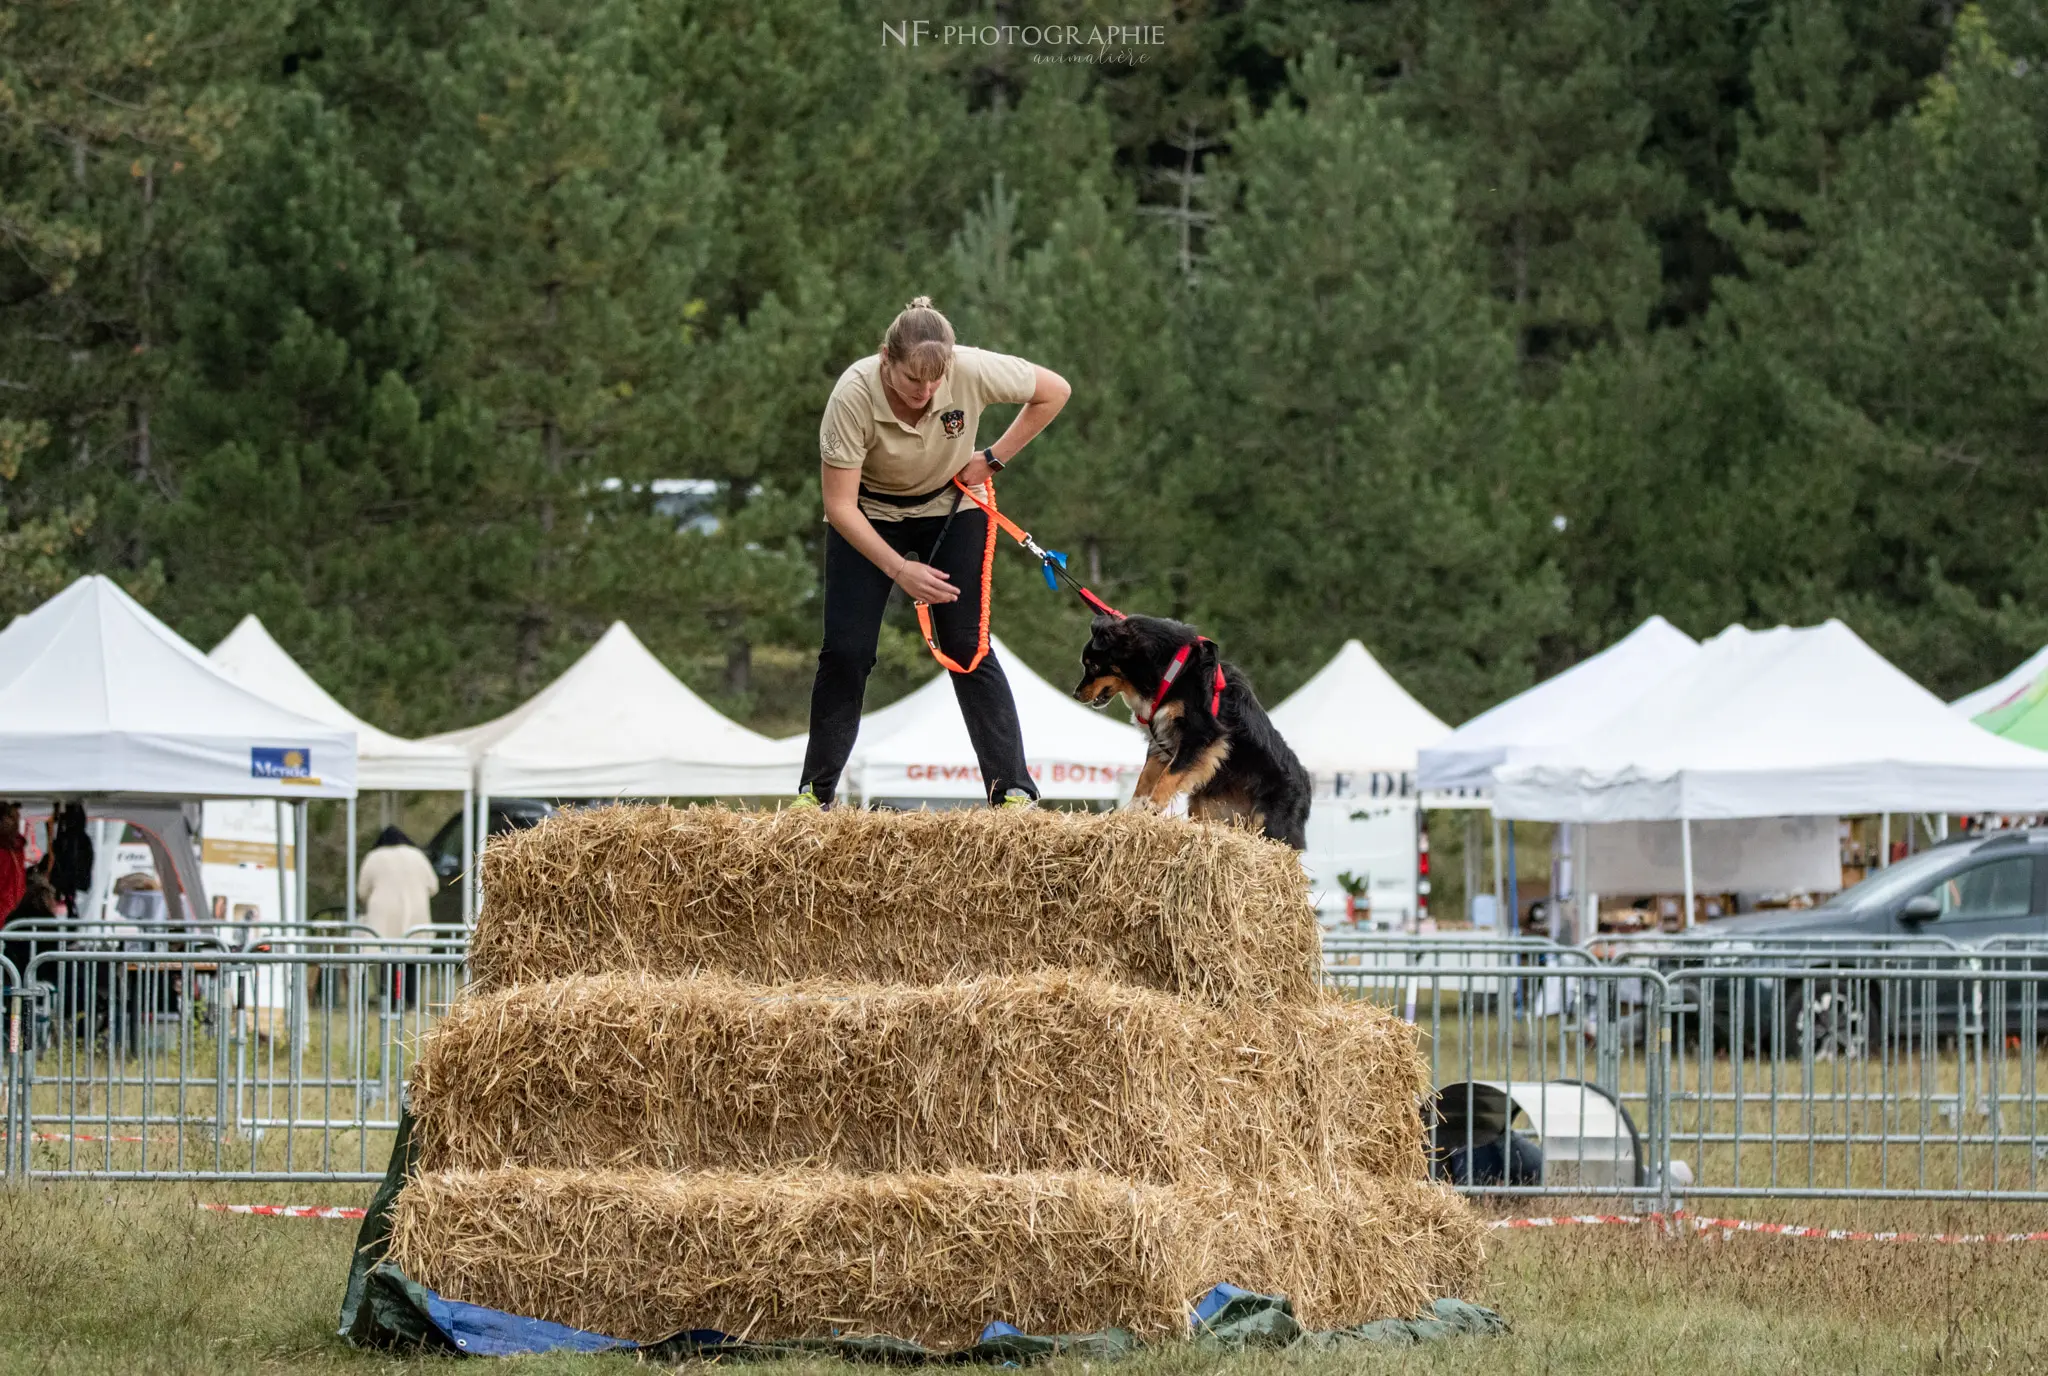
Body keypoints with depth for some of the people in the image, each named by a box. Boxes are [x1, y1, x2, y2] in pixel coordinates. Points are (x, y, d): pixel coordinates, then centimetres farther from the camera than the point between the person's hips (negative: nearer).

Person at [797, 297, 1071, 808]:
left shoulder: (972, 371, -31)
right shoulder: (854, 395, -34)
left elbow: (1054, 391, -11)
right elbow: (839, 507, -28)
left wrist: (994, 459, -13)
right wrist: (899, 570, -35)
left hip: (951, 509, 1)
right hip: (869, 513, -1)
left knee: (968, 647, -9)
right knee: (845, 651, -8)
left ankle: (1013, 790, -9)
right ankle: (815, 792, 4)